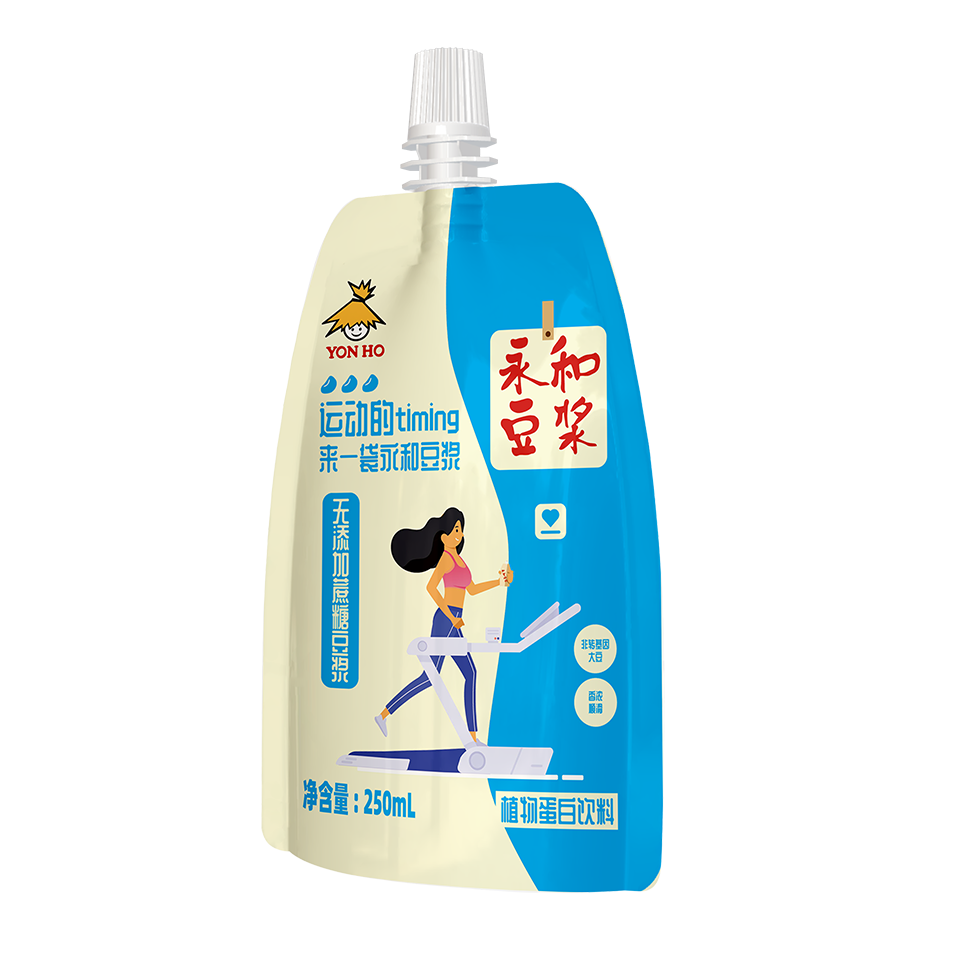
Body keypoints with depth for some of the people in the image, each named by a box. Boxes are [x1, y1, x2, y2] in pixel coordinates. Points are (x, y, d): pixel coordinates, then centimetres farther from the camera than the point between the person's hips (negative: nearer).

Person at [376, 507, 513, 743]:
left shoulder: (457, 558, 18)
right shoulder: (446, 557, -12)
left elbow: (472, 589, 24)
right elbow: (431, 587, -24)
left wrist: (499, 582, 15)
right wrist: (451, 617, -23)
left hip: (453, 624, 10)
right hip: (446, 620, -10)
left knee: (471, 674, 4)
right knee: (430, 677, -7)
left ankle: (472, 736, 3)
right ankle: (384, 713, 2)